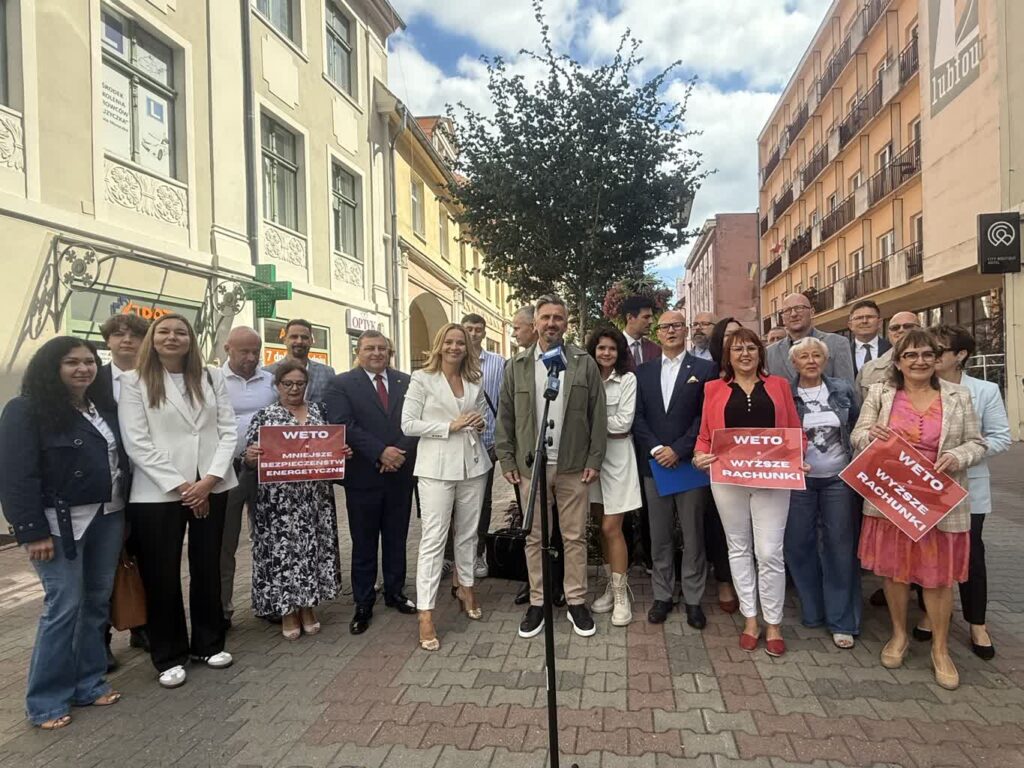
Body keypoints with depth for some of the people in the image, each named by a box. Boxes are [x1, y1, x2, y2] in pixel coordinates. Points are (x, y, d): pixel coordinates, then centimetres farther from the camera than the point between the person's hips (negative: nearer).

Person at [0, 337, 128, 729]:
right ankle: (47, 699, 14)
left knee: (98, 601, 11)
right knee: (63, 606, -3)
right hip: (61, 523, -6)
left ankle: (89, 682, 25)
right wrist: (33, 531, -17)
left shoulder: (104, 408, 10)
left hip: (108, 517, 6)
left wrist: (122, 512, 9)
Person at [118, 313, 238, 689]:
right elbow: (136, 443, -7)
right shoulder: (134, 382, 0)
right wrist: (179, 485, -12)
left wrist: (210, 479, -10)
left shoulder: (212, 377, 7)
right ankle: (169, 656, 23)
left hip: (211, 487, 3)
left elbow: (228, 431, 2)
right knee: (161, 575, 6)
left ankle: (208, 643, 29)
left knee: (208, 567, 13)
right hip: (158, 492, -2)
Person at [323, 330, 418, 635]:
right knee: (364, 543, 8)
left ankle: (395, 593, 31)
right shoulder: (341, 385, -2)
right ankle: (363, 604, 21)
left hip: (401, 474, 3)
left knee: (396, 538, 15)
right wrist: (381, 453, -19)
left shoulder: (405, 382, 7)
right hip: (363, 476, -3)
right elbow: (343, 426, -13)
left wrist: (401, 454, -13)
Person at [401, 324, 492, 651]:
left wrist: (481, 422, -3)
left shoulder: (475, 380, 11)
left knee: (468, 532, 15)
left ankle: (466, 587, 35)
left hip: (472, 464, 5)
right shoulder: (422, 379, -3)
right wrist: (449, 426, -15)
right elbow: (408, 424, -7)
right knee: (433, 538, -4)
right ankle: (426, 614, 1)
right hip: (437, 467, -5)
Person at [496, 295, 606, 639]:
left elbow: (598, 416, 0)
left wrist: (594, 460, -4)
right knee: (534, 538, 10)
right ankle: (537, 603, 22)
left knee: (575, 537, 8)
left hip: (574, 466, -1)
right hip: (531, 466, 1)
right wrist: (507, 461, 1)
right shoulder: (517, 365, 5)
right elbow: (505, 417, 5)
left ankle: (577, 602, 22)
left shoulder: (585, 363, 1)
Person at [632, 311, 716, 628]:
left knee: (693, 535, 5)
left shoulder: (705, 370, 1)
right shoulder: (643, 372, 10)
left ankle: (693, 598, 18)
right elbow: (638, 416, 5)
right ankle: (662, 595, 22)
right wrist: (655, 449, -9)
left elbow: (706, 417, -7)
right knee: (660, 536, 10)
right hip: (654, 463, 3)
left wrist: (678, 449, -14)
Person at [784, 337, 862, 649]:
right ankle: (812, 611, 26)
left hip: (839, 480, 1)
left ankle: (842, 621, 17)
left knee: (840, 548, 5)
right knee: (799, 546, 7)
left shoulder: (843, 390, 4)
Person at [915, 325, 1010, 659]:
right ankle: (930, 613, 26)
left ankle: (977, 625, 21)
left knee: (970, 553, 6)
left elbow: (1001, 437, -5)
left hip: (967, 487, -1)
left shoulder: (985, 390, -2)